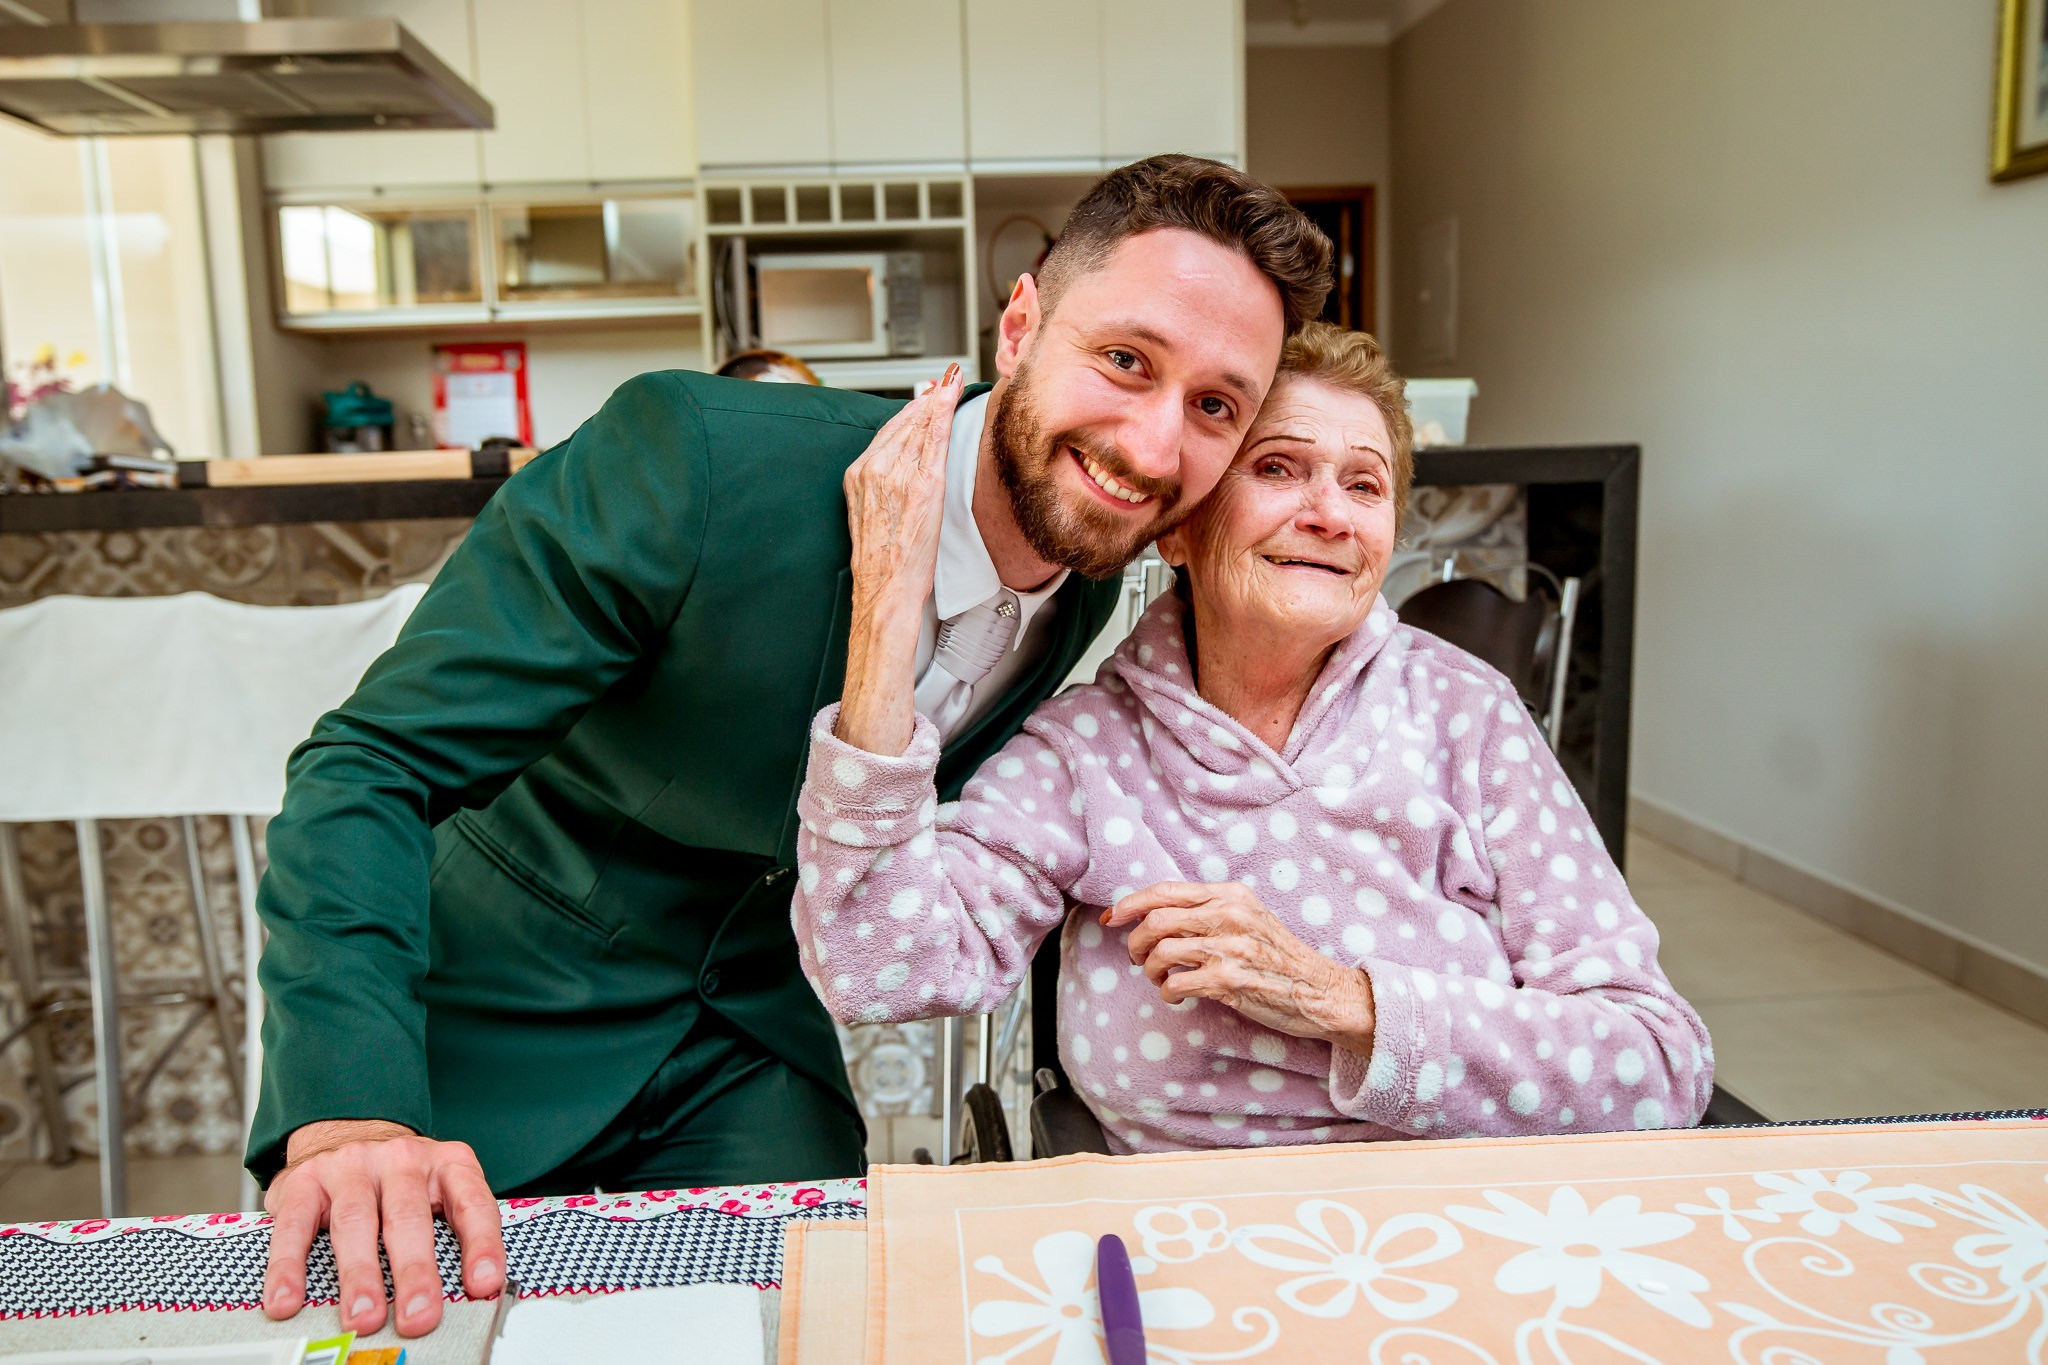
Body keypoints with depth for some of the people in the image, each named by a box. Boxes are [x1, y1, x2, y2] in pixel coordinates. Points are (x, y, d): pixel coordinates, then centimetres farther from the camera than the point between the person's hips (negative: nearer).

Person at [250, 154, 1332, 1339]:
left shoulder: (1088, 596, -8)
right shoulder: (699, 456, -29)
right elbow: (374, 765, -26)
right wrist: (344, 1112, -37)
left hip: (758, 1054, 4)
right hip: (499, 1026, -3)